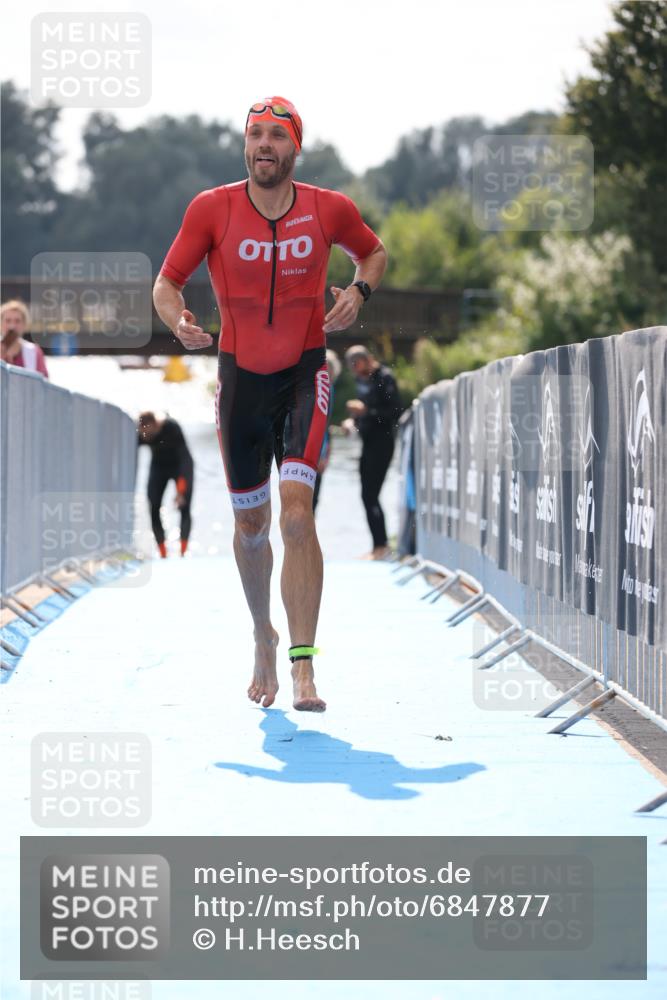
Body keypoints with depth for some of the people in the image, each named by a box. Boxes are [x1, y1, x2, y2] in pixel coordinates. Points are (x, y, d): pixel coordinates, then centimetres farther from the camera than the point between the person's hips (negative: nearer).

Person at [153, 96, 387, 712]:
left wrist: (359, 290, -6)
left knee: (296, 513, -17)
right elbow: (167, 281, 1)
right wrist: (179, 320, -21)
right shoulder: (212, 209, -7)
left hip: (305, 372, -2)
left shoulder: (331, 210, -5)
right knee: (251, 526, 11)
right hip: (241, 374, 2)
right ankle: (264, 640, 36)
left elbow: (374, 252, 15)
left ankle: (303, 667, -17)